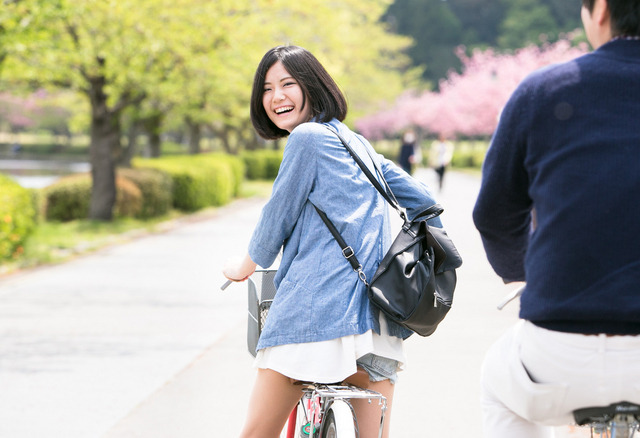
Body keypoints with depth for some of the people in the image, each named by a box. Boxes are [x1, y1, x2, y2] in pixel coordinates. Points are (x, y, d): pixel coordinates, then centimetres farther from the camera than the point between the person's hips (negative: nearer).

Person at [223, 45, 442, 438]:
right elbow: (422, 201, 24)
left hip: (318, 305, -8)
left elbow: (278, 214, 3)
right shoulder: (357, 142, 22)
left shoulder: (308, 137, -2)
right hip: (381, 321, 8)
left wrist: (246, 266, 21)